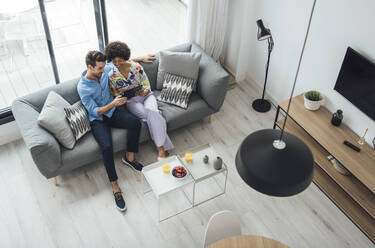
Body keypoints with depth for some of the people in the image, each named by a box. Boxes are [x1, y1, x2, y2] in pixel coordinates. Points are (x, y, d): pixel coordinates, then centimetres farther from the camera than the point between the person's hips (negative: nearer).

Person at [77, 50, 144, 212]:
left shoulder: (104, 73, -2)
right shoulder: (82, 87, -17)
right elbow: (95, 111, -20)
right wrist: (113, 104, -33)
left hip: (113, 111, 5)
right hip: (98, 119, -5)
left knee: (135, 122, -24)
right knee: (106, 146, -30)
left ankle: (129, 157, -3)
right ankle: (115, 186, -20)